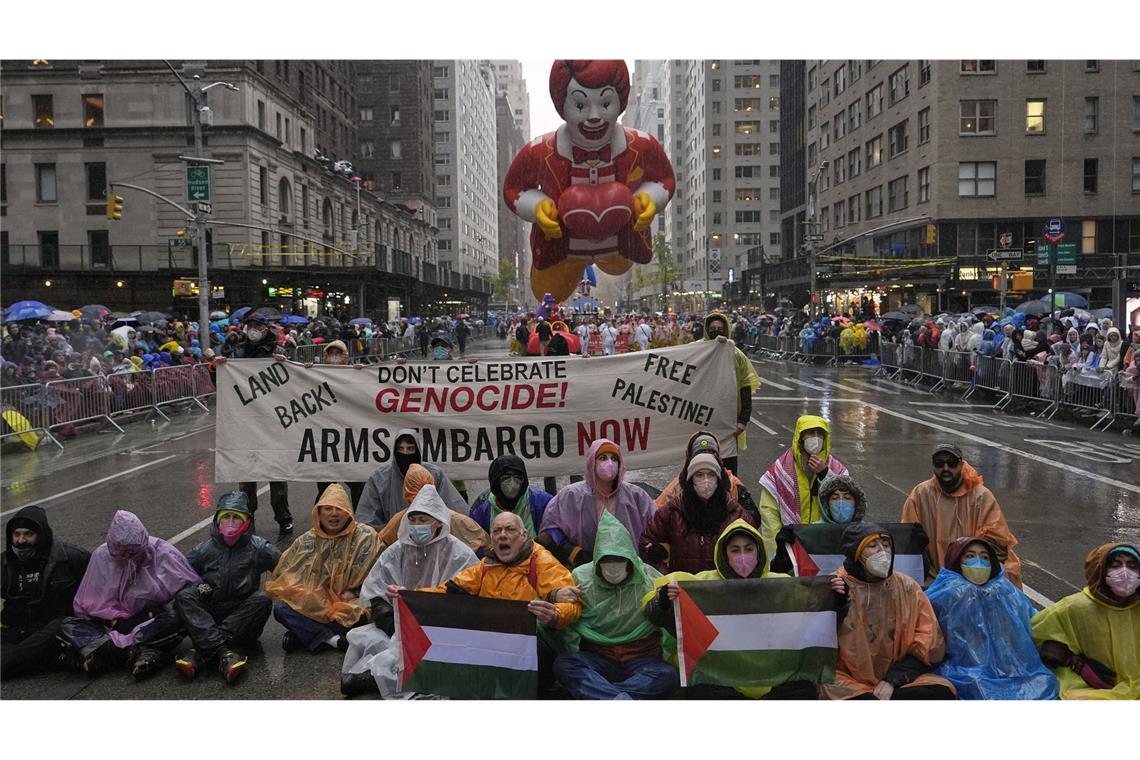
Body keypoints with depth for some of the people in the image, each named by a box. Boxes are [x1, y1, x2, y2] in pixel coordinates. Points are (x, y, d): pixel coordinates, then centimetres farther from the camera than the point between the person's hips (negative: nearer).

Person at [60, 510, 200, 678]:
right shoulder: (101, 556, 1)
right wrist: (117, 620, -13)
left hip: (154, 622, -3)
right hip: (116, 624, 4)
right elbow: (89, 603, 1)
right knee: (66, 627, -18)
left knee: (175, 618, -36)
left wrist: (150, 613, -13)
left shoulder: (162, 553, -7)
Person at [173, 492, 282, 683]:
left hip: (243, 617, -1)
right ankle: (224, 650, -44)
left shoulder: (259, 548, 2)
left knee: (262, 599, -29)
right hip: (208, 616, 1)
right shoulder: (205, 550, 6)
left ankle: (204, 653, -36)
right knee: (184, 596, -23)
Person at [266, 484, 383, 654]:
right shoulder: (307, 540, 7)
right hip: (313, 604, 3)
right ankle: (331, 638, -26)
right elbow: (285, 575, 8)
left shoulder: (366, 537, -2)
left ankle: (302, 633, -19)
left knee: (359, 614, -36)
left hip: (348, 603, -3)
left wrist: (354, 593, -16)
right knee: (281, 609, -23)